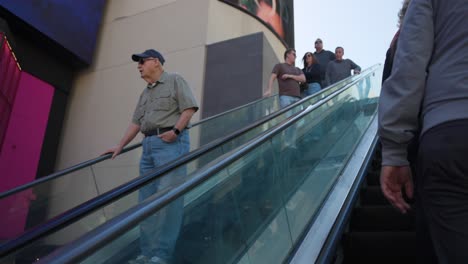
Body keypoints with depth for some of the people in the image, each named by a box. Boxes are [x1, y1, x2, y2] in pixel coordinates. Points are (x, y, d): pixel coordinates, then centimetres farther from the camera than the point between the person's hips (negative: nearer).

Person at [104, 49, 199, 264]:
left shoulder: (174, 80, 6)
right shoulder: (145, 94, 27)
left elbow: (190, 107, -5)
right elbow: (136, 123, 24)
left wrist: (176, 130, -16)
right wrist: (119, 146, 18)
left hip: (171, 143, -8)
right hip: (148, 145, 8)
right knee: (146, 200, 4)